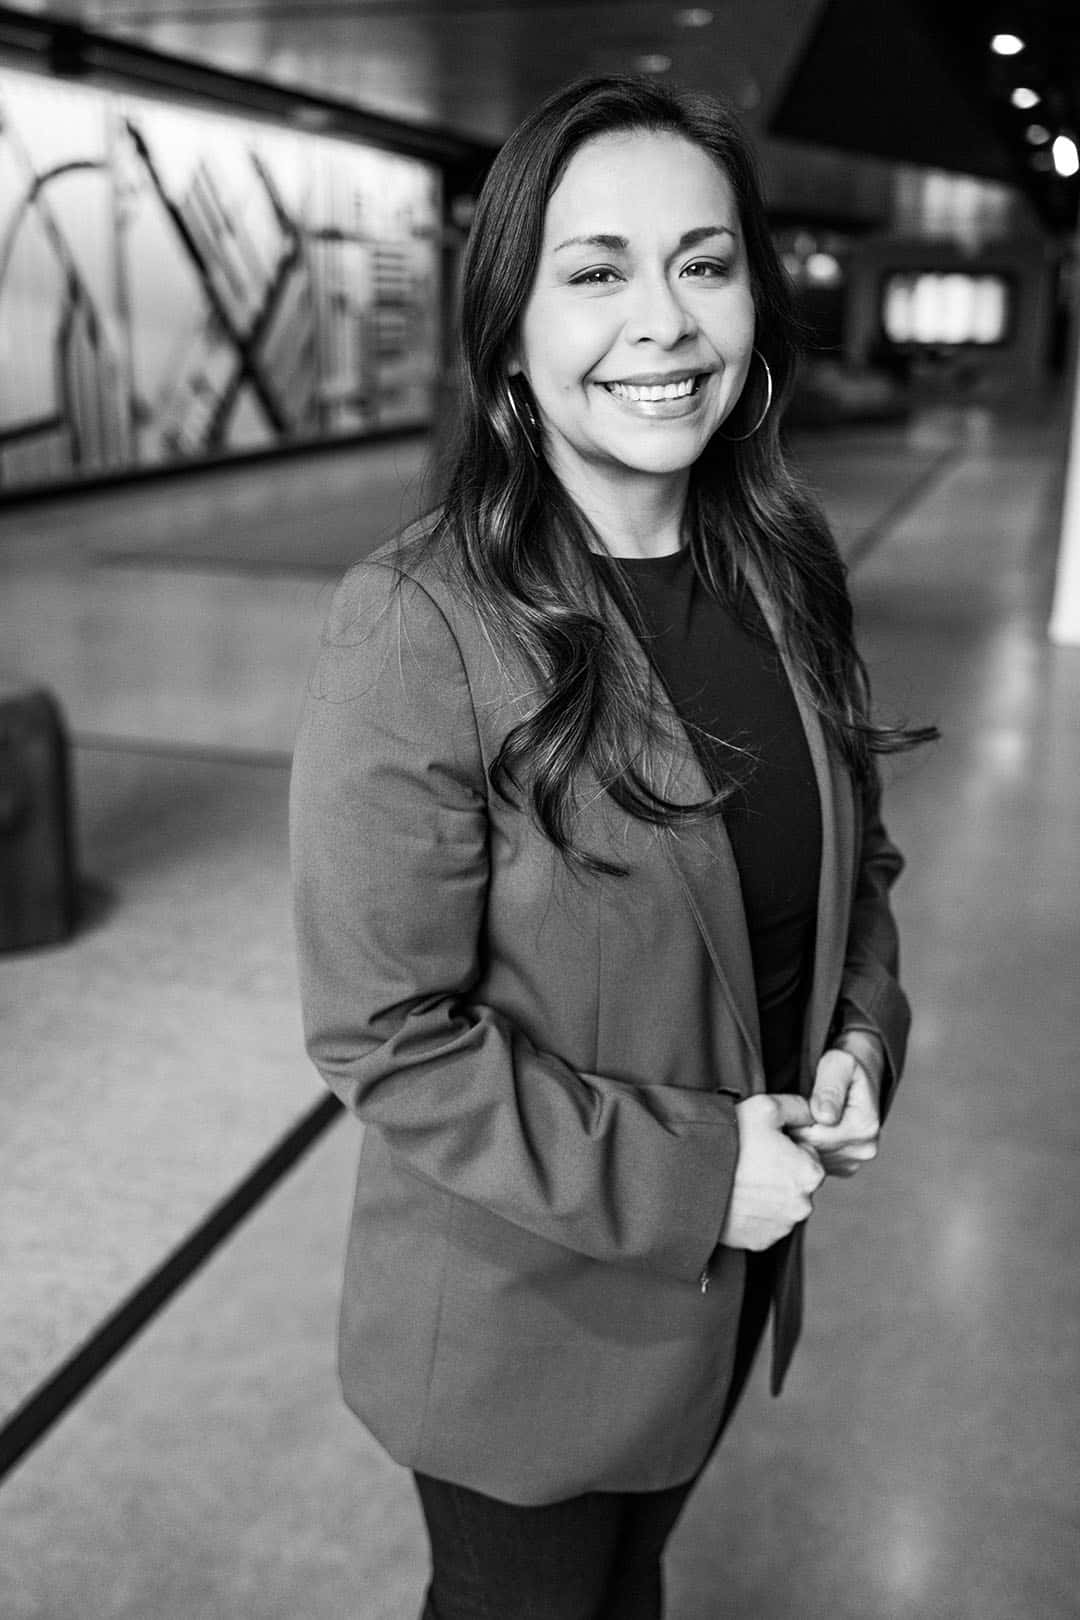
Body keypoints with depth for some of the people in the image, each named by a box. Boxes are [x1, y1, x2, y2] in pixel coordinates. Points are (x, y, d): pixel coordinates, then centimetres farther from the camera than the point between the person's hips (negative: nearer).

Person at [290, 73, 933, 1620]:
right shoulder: (418, 630, -26)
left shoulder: (782, 570, -5)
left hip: (731, 1267, 5)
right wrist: (678, 1173, -23)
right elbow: (384, 1035, -23)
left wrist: (863, 1034, -9)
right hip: (523, 1310, -5)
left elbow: (853, 856, 8)